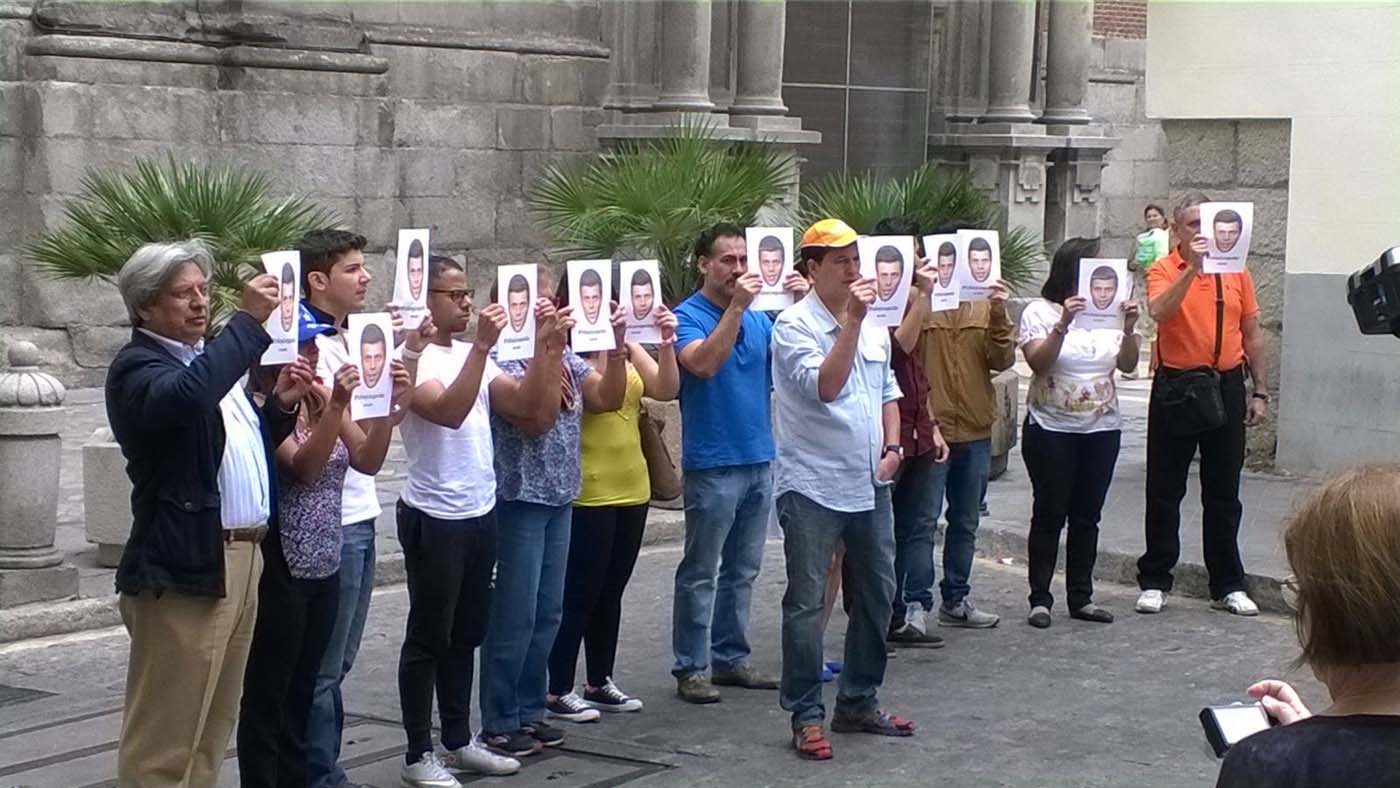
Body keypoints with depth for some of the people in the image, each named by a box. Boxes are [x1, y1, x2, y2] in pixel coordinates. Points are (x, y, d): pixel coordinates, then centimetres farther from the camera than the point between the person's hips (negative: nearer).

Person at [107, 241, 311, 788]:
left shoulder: (210, 359, 18)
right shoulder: (137, 367, -10)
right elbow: (186, 396, -33)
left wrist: (280, 404, 8)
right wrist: (249, 320, -27)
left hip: (241, 557, 9)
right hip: (184, 567, -9)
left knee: (213, 725, 15)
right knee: (166, 740, -6)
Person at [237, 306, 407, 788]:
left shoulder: (323, 397, 7)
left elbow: (367, 461, 5)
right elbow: (303, 468, -23)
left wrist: (388, 404, -8)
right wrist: (337, 406, -34)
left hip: (324, 567, 7)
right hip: (279, 569, -7)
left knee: (302, 691, 15)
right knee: (266, 694, 1)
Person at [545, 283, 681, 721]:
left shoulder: (628, 347, 9)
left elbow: (666, 389, -1)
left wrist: (666, 344, -15)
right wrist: (610, 345, -32)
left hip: (632, 488, 7)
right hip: (587, 494, -7)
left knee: (611, 592, 14)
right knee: (580, 594, -3)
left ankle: (599, 682, 23)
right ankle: (558, 691, 4)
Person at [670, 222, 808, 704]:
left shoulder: (759, 319, 11)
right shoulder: (688, 316, -8)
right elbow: (704, 363, -25)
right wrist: (736, 306, -28)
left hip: (759, 461, 7)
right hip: (712, 465, -7)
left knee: (742, 571, 14)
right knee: (701, 574, 0)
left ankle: (731, 659, 23)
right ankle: (690, 669, 5)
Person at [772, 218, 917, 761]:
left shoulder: (873, 328, 11)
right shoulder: (795, 325, -11)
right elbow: (825, 388, -25)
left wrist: (892, 446, 4)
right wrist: (851, 320, -26)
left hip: (869, 486, 7)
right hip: (812, 487, -7)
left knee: (876, 594, 13)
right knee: (807, 602, -3)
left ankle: (859, 704, 26)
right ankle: (806, 716, 3)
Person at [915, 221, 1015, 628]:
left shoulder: (985, 304, 8)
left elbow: (1002, 360, -1)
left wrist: (999, 316, -14)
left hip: (975, 431, 6)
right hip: (929, 428, -6)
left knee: (965, 523, 15)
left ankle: (955, 600, 26)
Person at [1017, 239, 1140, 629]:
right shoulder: (1040, 311, -4)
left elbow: (1127, 365, 4)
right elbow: (1038, 362, -17)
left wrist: (1129, 330, -12)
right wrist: (1063, 324, -27)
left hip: (1102, 428, 4)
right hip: (1051, 429, -4)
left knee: (1087, 517, 8)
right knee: (1049, 515, -1)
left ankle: (1081, 597, 16)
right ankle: (1040, 599, 5)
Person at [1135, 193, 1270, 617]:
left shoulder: (1236, 271, 8)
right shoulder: (1163, 271, -2)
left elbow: (1252, 334, 11)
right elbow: (1159, 312, -24)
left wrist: (1260, 392, 6)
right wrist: (1192, 266, -28)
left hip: (1226, 386, 3)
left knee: (1224, 493, 9)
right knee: (1165, 491, 4)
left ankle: (1228, 585, 16)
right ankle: (1154, 581, 12)